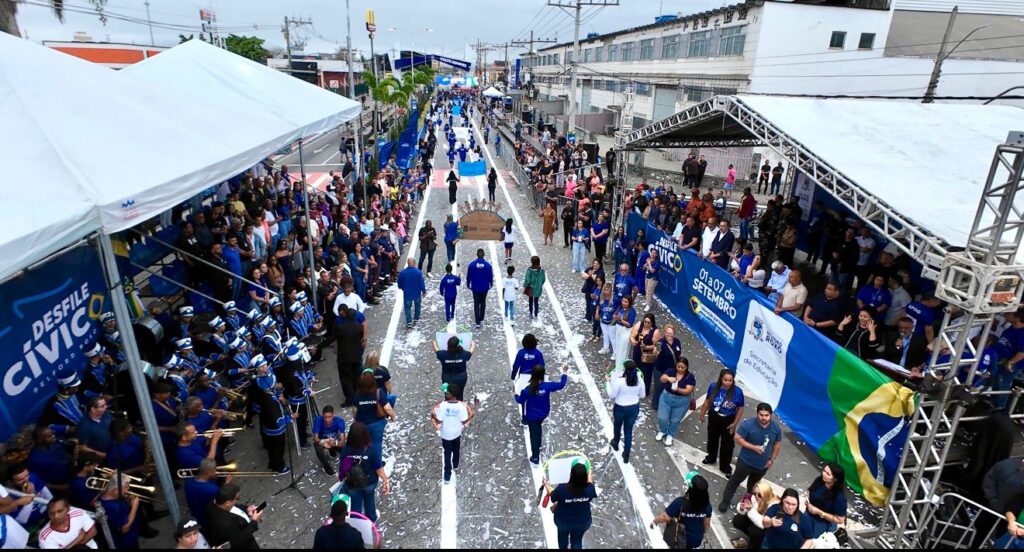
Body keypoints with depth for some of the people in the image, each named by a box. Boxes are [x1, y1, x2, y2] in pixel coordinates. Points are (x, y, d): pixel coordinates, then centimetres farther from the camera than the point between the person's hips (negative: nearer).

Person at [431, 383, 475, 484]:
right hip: (457, 433, 2)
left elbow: (439, 421, -18)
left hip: (446, 434, -2)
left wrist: (433, 416, -1)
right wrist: (472, 415, 0)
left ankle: (447, 476, 18)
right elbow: (464, 422, -15)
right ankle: (455, 466, 52)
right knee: (456, 450, 29)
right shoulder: (461, 406, -21)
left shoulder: (443, 405, -25)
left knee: (447, 454, 14)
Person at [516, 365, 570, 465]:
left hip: (532, 415, -3)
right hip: (543, 414, 3)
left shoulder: (528, 389, -29)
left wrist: (516, 395, 10)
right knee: (538, 427, 33)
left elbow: (520, 400, -12)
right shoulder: (547, 386, -25)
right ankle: (538, 445, 55)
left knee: (534, 435, 12)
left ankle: (535, 458, 21)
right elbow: (561, 384, -8)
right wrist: (564, 373, 5)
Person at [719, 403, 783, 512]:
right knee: (736, 480, 13)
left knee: (754, 483, 28)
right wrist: (754, 447, -28)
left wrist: (772, 459, 1)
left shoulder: (776, 428, -14)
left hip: (763, 464, 4)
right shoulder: (748, 424, -28)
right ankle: (725, 501, 30)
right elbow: (738, 438, -21)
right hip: (746, 462, -4)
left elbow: (777, 444, 2)